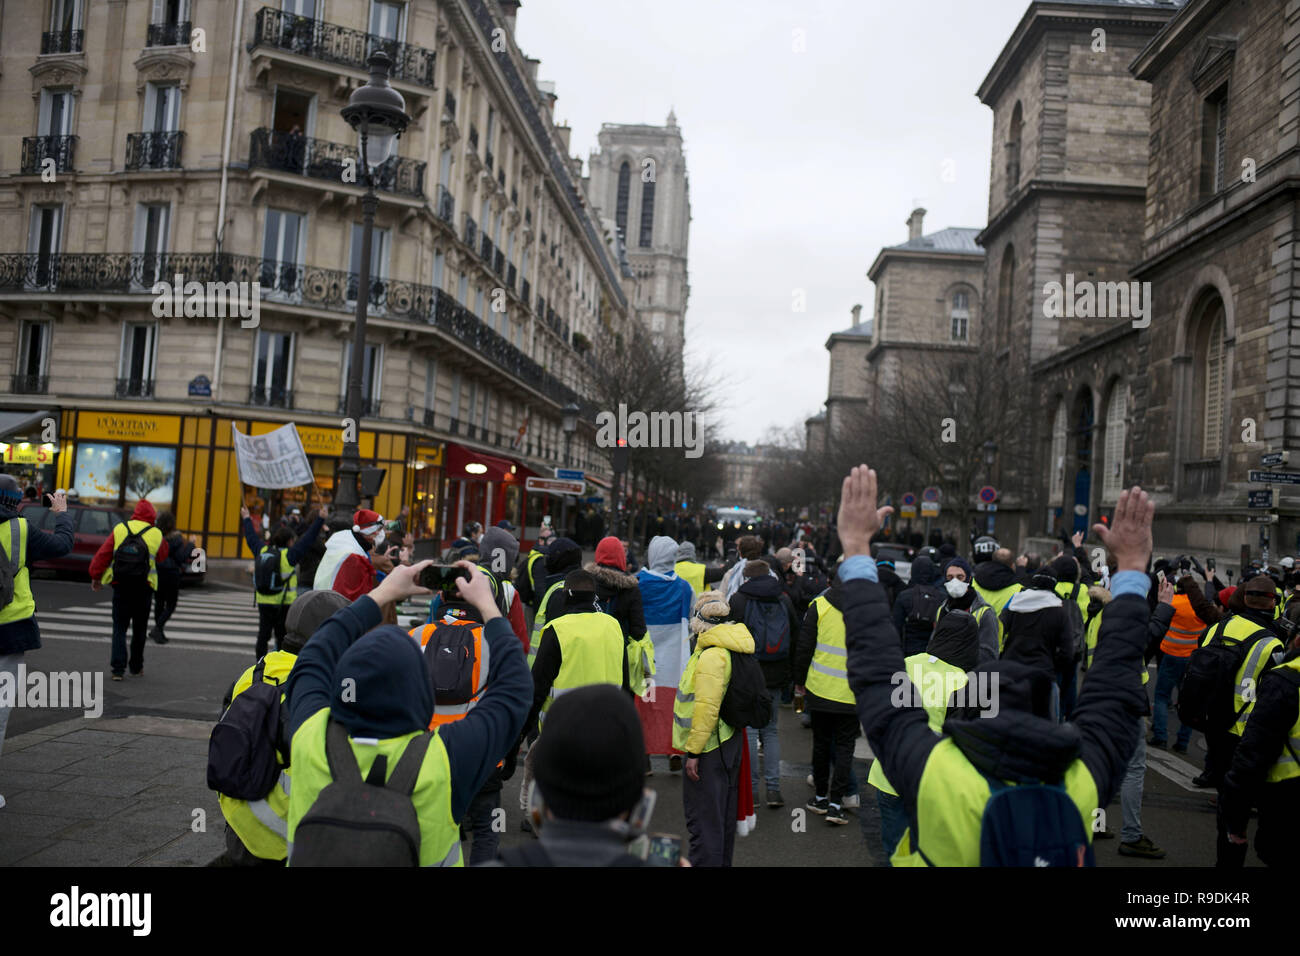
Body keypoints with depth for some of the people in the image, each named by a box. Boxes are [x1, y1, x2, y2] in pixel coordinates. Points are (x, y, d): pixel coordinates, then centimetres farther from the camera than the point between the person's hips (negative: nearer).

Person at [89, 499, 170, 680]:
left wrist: (96, 576, 6)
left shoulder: (119, 529, -1)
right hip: (144, 589, 0)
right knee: (139, 629, 13)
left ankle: (118, 668, -5)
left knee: (119, 628, 6)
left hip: (120, 586, 0)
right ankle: (136, 667, 22)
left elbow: (103, 553, -2)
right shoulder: (156, 534, -3)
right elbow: (162, 555, 13)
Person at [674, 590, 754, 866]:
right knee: (722, 815, 21)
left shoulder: (712, 655, -22)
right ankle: (722, 861, 34)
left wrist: (693, 751, -21)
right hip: (728, 741, 10)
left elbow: (707, 707, -26)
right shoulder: (729, 648, 9)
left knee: (703, 821, -3)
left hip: (708, 749, -10)